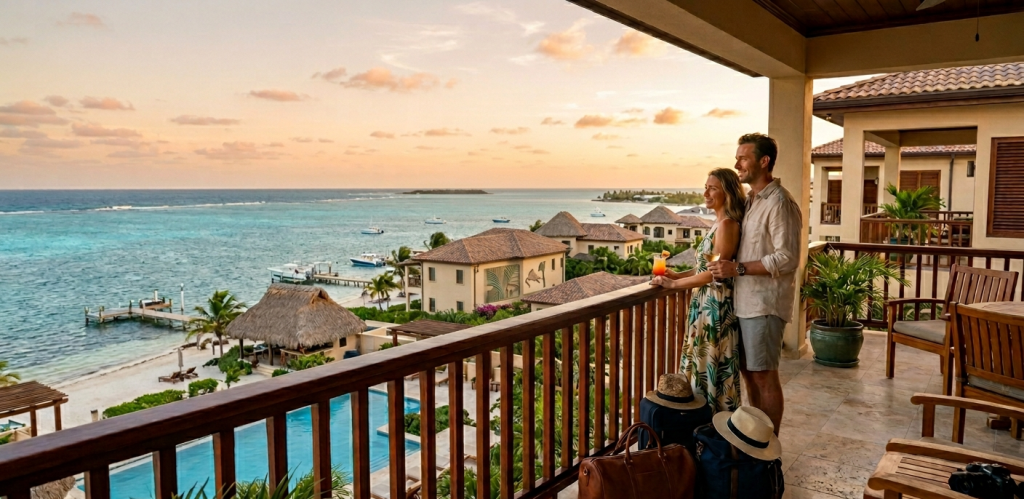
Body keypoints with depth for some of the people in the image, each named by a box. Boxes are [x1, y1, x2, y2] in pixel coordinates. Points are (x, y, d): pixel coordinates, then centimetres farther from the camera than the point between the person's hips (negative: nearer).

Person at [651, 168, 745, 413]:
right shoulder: (719, 223, 13)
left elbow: (715, 273, -20)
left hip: (716, 306, -10)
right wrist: (677, 275, 6)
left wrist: (673, 284, -14)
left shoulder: (727, 224, -17)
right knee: (703, 366, 16)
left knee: (711, 368, 1)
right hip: (707, 304, 10)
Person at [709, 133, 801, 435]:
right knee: (748, 371, 16)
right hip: (744, 299, 9)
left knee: (764, 376, 1)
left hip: (764, 304, -9)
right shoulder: (750, 200, 13)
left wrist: (738, 269, -22)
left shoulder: (779, 203, -16)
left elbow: (787, 259, -21)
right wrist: (725, 267, 7)